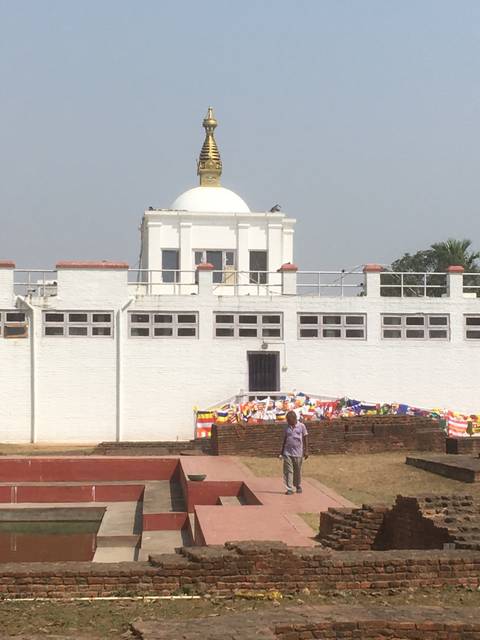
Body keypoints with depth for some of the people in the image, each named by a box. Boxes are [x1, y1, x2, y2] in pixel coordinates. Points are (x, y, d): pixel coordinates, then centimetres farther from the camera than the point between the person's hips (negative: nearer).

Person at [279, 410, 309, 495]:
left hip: (298, 453, -2)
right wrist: (282, 452, 15)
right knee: (288, 471, -6)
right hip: (287, 453, 2)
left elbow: (305, 439, 2)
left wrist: (306, 451, -3)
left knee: (298, 471, 7)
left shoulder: (301, 426, 0)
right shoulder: (287, 427, 10)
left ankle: (298, 487, 24)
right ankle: (289, 489, -6)